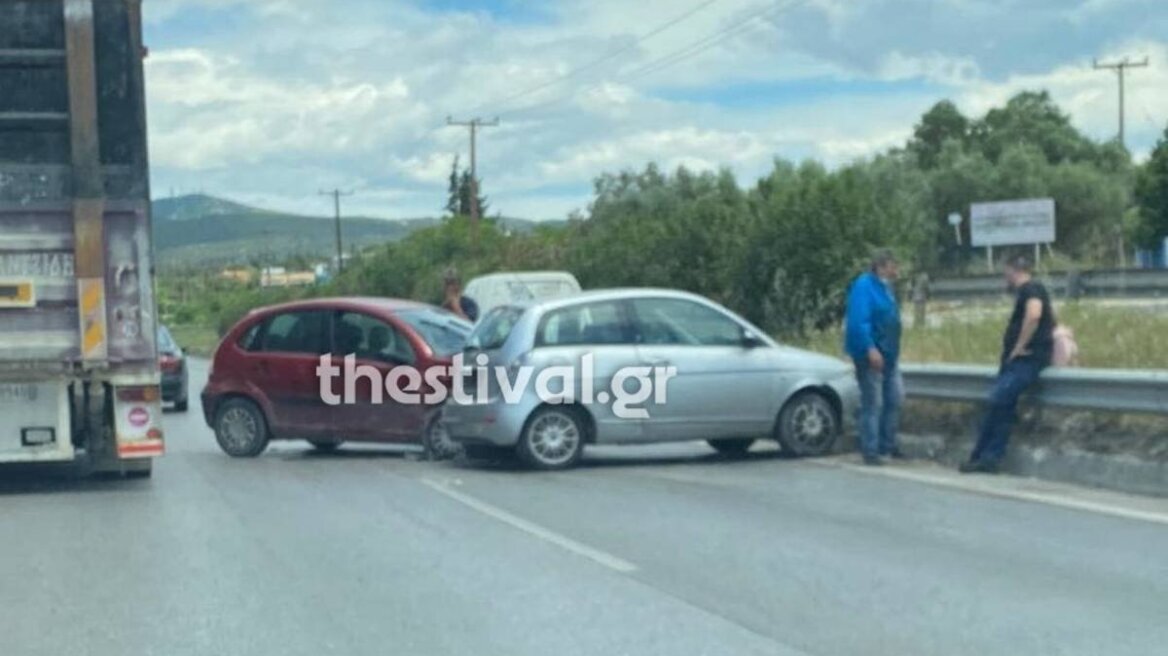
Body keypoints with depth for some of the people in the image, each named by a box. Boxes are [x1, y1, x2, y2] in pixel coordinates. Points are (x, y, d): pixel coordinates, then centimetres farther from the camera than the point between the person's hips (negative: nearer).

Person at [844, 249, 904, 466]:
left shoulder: (885, 287, 14)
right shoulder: (864, 286, -15)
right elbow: (858, 322, -24)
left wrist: (892, 350, 19)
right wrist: (870, 349, -29)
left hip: (888, 357, 9)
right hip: (871, 356, -9)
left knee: (893, 401, 12)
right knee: (873, 404, -6)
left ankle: (887, 445, 24)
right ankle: (870, 451, 0)